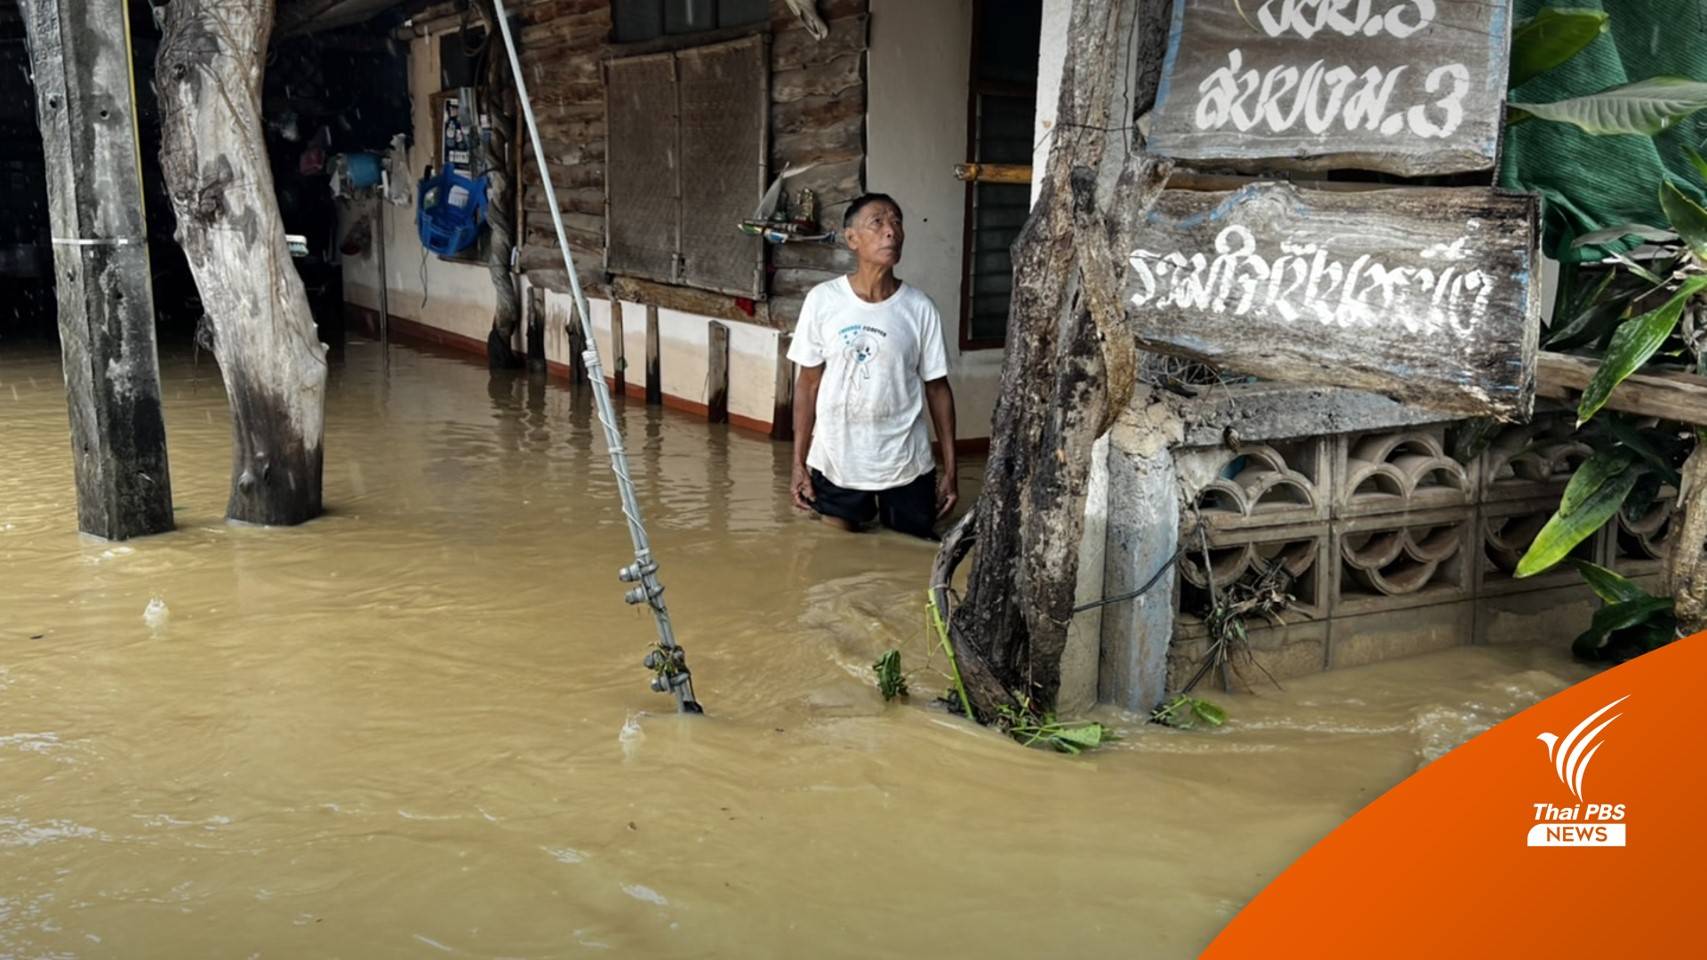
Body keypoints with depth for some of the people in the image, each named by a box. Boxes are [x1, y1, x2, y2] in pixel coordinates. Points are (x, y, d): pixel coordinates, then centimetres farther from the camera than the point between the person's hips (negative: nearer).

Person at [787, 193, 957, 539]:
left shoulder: (919, 308, -6)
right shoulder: (822, 300, -6)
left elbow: (937, 388, 0)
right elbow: (808, 383, 1)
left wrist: (950, 470, 0)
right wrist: (799, 463, 0)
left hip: (906, 464, 0)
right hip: (835, 462, 0)